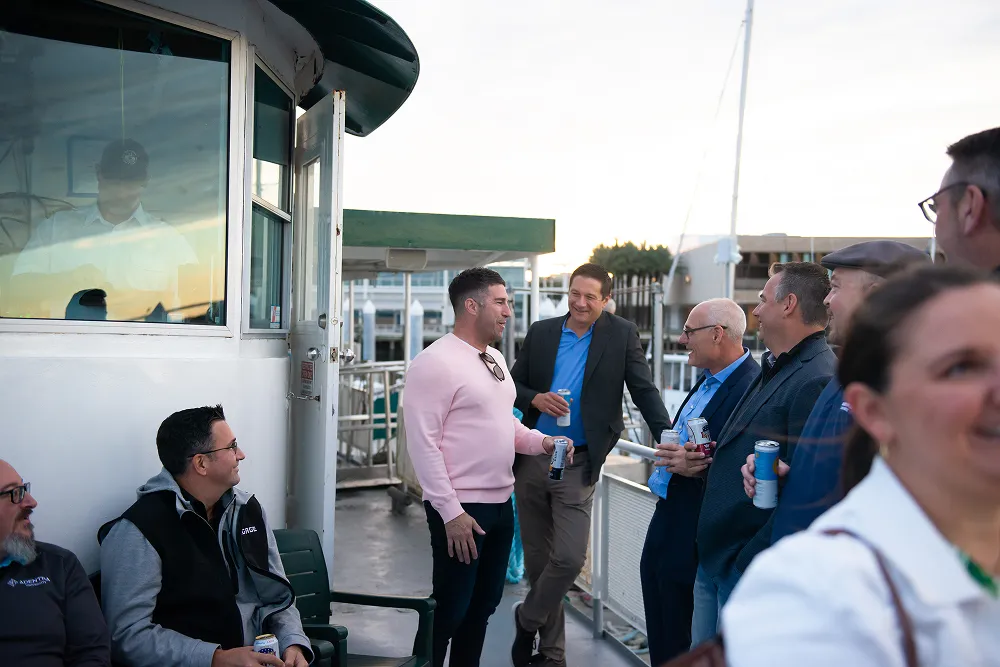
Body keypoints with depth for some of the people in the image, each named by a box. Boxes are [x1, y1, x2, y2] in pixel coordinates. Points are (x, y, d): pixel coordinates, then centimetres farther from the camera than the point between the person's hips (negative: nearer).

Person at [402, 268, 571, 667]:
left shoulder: (495, 358, 12)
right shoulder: (435, 362, -15)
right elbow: (422, 443, -19)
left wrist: (542, 442, 3)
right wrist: (451, 511, -20)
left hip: (501, 503, 8)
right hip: (460, 509, -8)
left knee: (483, 605, 17)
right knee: (449, 609, 2)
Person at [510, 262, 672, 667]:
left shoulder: (622, 335, -1)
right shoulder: (540, 332, 6)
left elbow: (643, 389, -4)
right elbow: (514, 384, 10)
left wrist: (668, 437, -16)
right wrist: (535, 399, -11)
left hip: (578, 464, -2)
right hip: (532, 458, 3)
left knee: (569, 558, -9)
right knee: (537, 557, 10)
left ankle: (528, 619, 20)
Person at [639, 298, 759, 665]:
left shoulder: (750, 388, -21)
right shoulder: (706, 380, 10)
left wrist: (697, 469, -29)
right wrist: (673, 455, -6)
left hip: (690, 536, -9)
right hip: (665, 520, 9)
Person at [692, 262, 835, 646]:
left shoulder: (816, 380, -20)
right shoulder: (774, 371, 14)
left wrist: (749, 561, -22)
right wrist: (712, 457, 7)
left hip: (748, 570, -9)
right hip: (713, 560, 9)